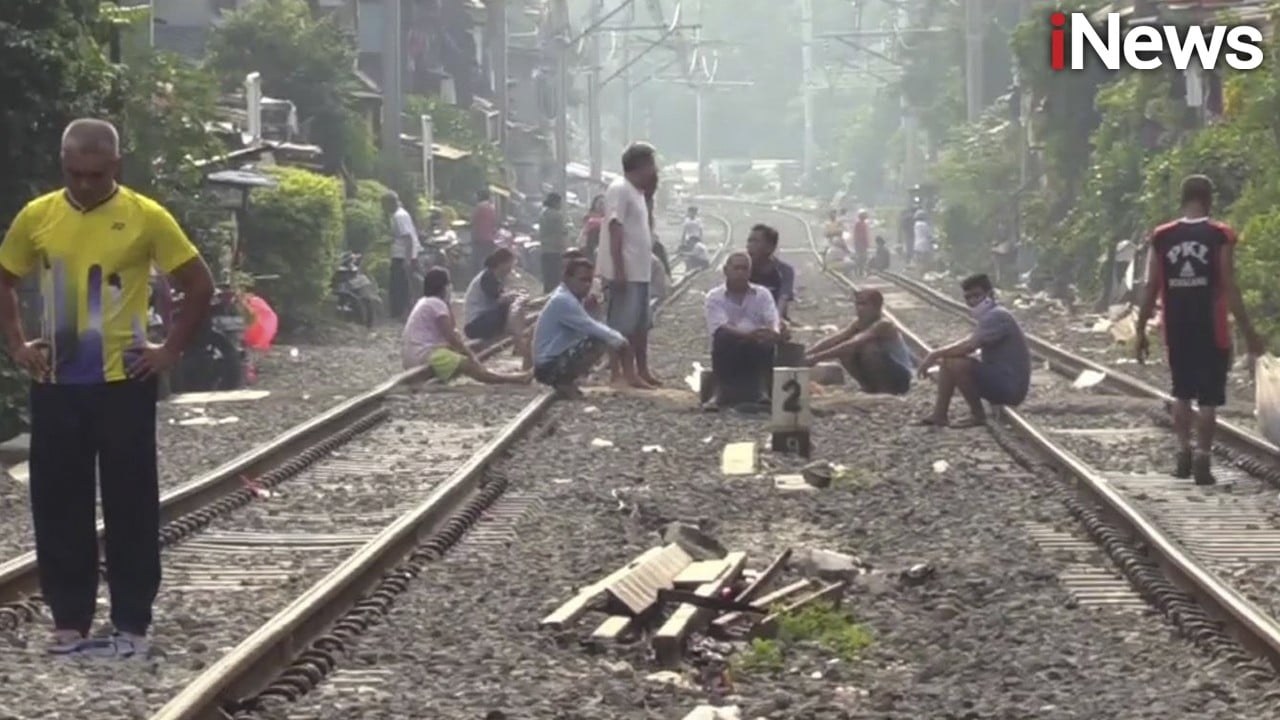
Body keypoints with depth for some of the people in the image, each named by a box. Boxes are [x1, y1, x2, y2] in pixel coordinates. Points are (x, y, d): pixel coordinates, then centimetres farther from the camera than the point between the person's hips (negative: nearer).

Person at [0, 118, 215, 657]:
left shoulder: (146, 217, -7)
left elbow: (200, 285, -1)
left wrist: (171, 351, -5)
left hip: (124, 383, -3)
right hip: (56, 384, 3)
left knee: (130, 507, 2)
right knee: (58, 505, 6)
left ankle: (132, 624, 9)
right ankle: (69, 620, 16)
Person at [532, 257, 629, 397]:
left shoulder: (569, 298, 13)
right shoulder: (564, 301, -18)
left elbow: (591, 326, 20)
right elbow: (592, 329, -21)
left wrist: (615, 337, 4)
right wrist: (618, 339, -7)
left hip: (556, 360, 10)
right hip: (549, 366, -10)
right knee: (599, 343, -21)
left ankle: (564, 381, 11)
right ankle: (565, 383, -11)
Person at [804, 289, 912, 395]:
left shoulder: (883, 325, -27)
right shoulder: (859, 323, -2)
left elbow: (854, 344, -38)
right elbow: (834, 339, -13)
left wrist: (818, 357, -43)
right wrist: (806, 354, -28)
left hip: (899, 378, -7)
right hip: (877, 376, 7)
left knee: (869, 349, -32)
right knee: (844, 352, -12)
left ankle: (884, 391, -14)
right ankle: (869, 386, 3)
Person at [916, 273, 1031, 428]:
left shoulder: (997, 316, -18)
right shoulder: (989, 317, 16)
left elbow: (968, 346, -27)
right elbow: (968, 345, 17)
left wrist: (935, 354, -17)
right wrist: (939, 355, 3)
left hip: (1010, 386, -10)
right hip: (1000, 381, 10)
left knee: (956, 364, -25)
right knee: (947, 361, 10)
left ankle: (978, 415, -10)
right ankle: (939, 416, 6)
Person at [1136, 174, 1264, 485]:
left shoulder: (1161, 237, 1)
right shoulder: (1221, 237, -8)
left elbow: (1150, 290, 2)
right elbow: (1229, 288, -11)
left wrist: (1141, 331, 10)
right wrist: (1248, 331, -5)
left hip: (1177, 331, 3)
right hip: (1211, 331, -3)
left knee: (1182, 394, 19)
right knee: (1208, 398, 2)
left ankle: (1183, 455, 17)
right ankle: (1202, 461, -2)